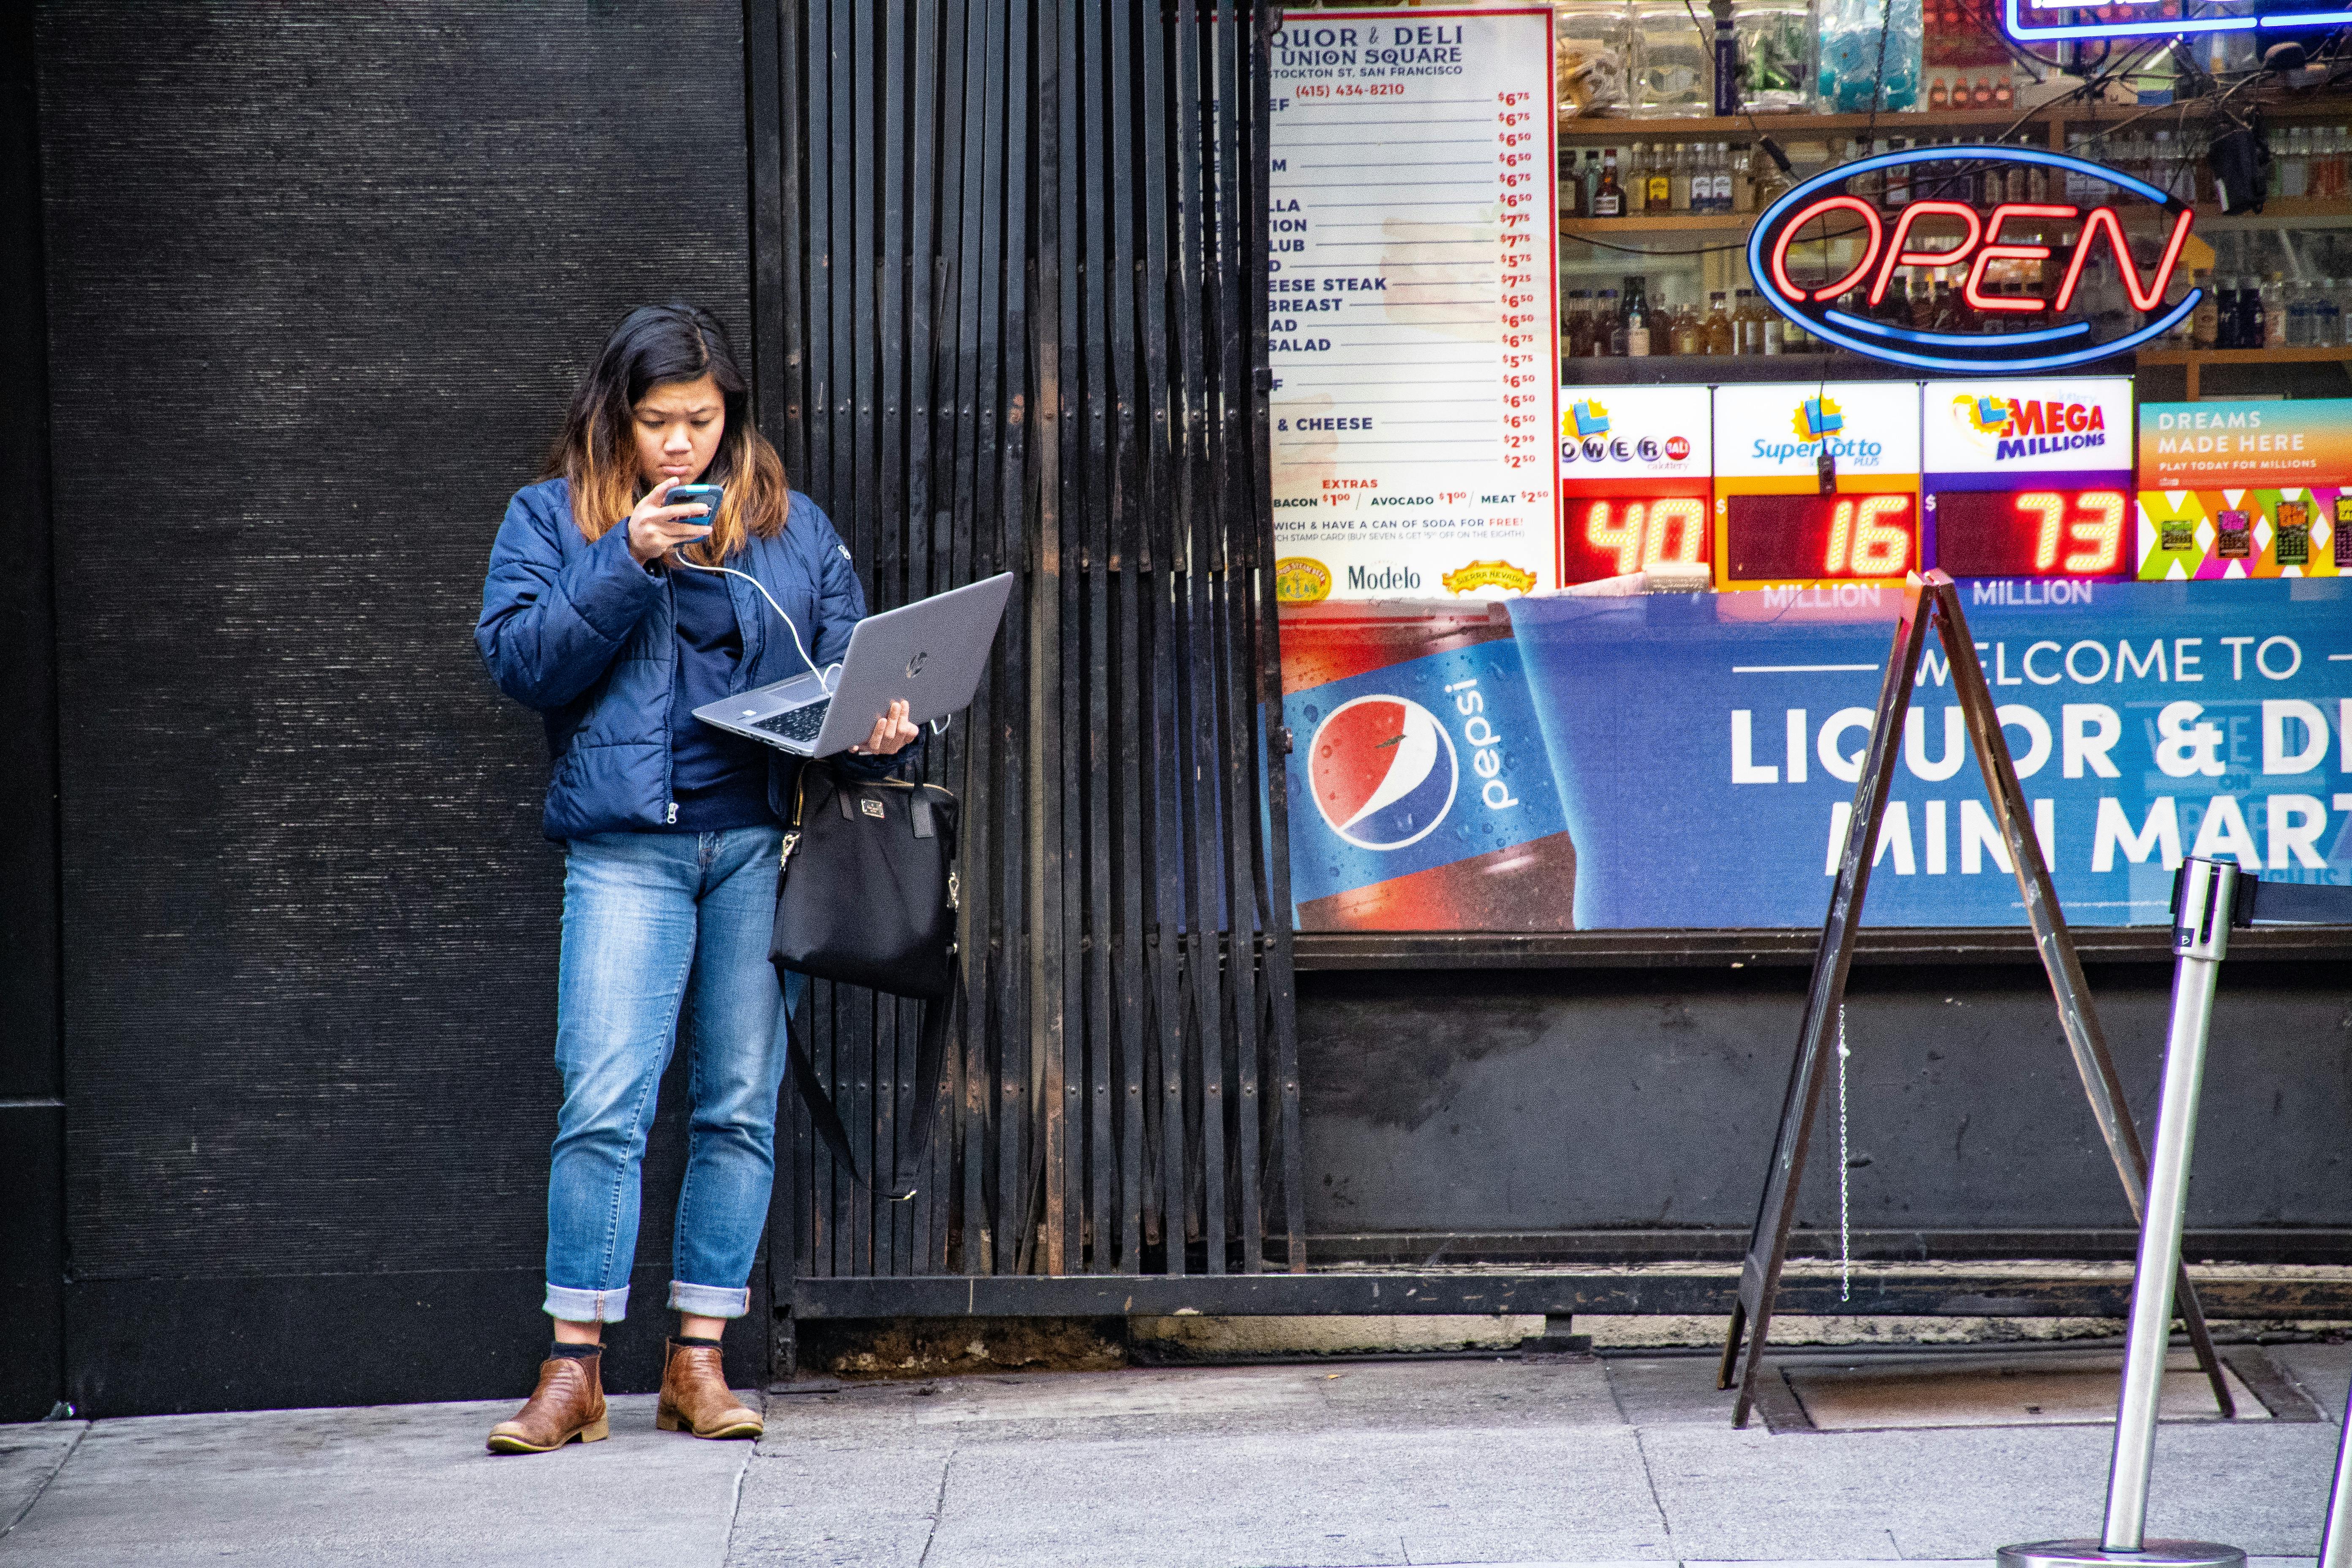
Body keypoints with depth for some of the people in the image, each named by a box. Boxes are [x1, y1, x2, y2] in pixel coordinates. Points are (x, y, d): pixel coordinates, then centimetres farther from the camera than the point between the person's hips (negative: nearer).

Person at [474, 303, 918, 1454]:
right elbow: (517, 659, -2)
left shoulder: (791, 526, 15)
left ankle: (698, 1361, 10)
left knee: (741, 1106, 2)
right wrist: (628, 562, -11)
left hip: (761, 842, 2)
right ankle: (574, 1368, -4)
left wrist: (875, 732, -9)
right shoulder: (552, 517, 10)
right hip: (625, 847, -2)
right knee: (603, 1105, -11)